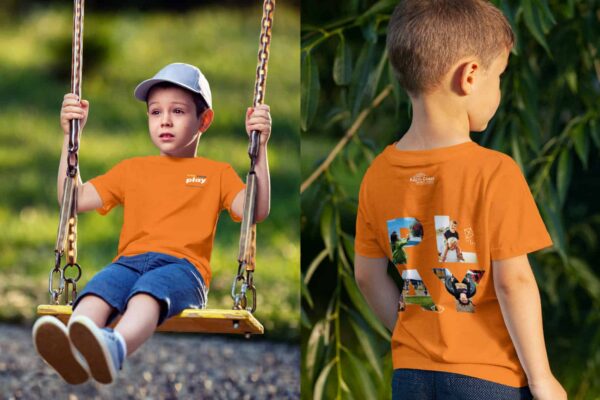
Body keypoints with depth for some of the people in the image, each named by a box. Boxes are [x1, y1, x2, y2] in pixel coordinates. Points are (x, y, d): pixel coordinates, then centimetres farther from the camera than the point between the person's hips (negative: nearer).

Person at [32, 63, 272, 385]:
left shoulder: (216, 173, 24)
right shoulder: (132, 169, 32)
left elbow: (256, 211, 7)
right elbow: (74, 199, 26)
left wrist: (260, 147, 2)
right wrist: (70, 136, 21)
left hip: (183, 265, -3)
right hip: (130, 261, 3)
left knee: (150, 288, -41)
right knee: (99, 288, -36)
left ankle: (116, 348, -73)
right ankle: (72, 351, -67)